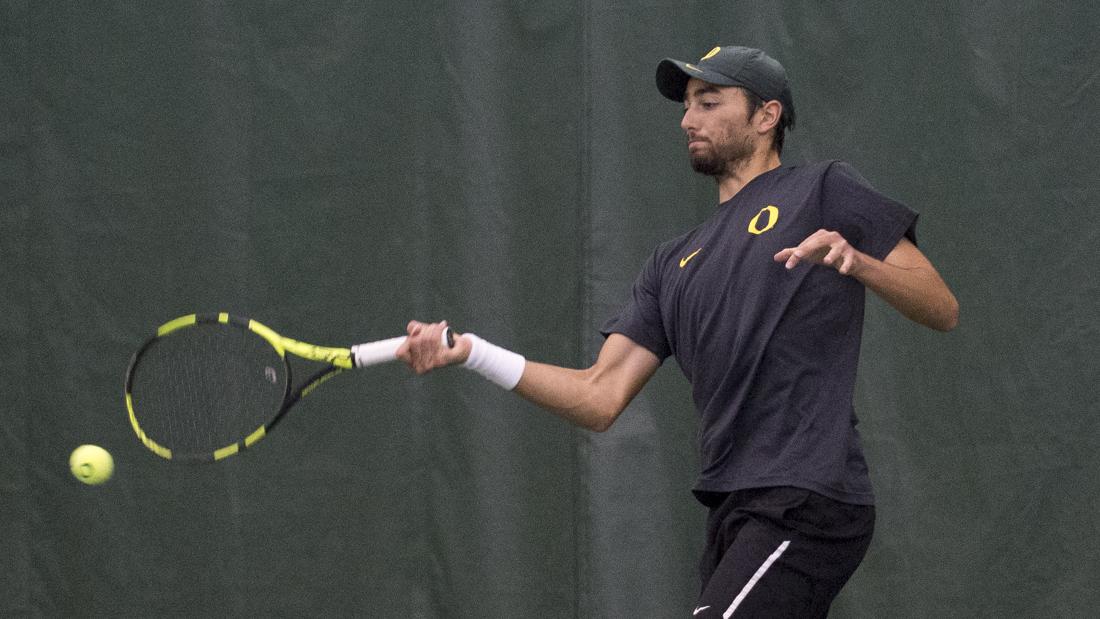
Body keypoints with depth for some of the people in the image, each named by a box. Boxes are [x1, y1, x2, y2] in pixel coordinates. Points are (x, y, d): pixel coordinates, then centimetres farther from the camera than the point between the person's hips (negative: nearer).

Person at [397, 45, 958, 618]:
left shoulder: (823, 191, 6)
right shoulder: (674, 264, 23)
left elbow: (942, 311, 1)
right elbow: (601, 399, 12)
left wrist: (856, 261, -17)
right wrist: (472, 353, 1)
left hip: (804, 505, -7)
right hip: (733, 515, 7)